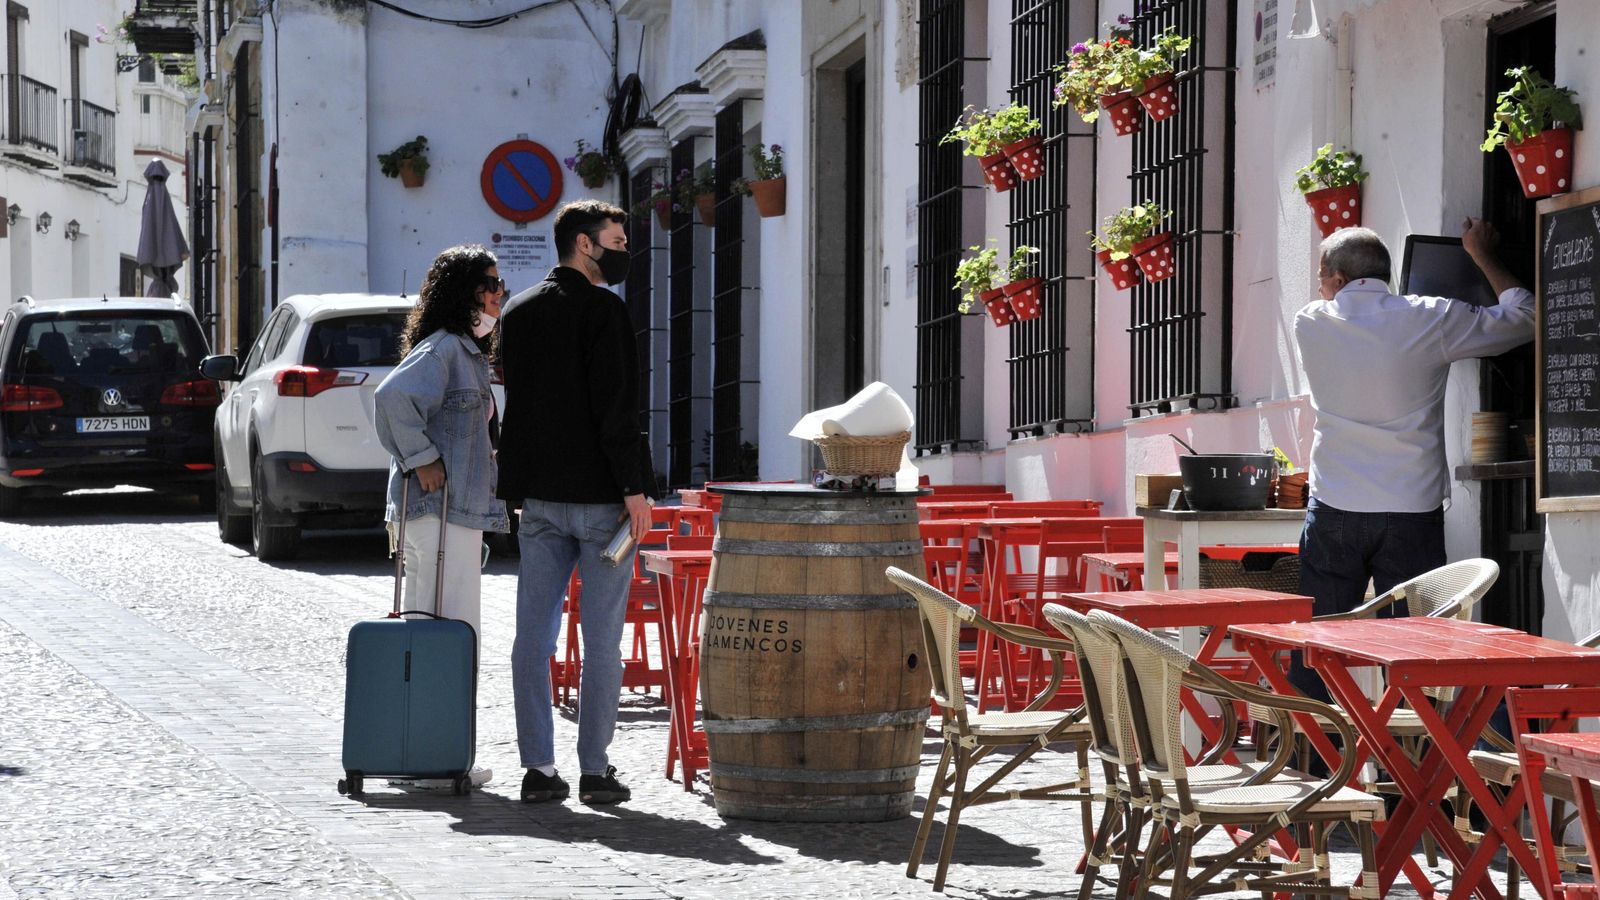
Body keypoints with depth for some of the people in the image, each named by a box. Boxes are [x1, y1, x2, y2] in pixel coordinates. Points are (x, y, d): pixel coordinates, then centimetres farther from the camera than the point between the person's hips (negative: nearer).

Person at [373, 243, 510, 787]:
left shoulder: (466, 352, 21)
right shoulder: (442, 348, -12)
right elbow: (392, 396, -26)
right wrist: (422, 459, -21)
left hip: (458, 512, 11)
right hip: (440, 510, -11)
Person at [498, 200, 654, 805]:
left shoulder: (519, 312, 13)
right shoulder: (601, 309, -10)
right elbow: (614, 407, -16)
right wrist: (635, 487, -14)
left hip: (538, 498, 6)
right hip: (597, 494, -6)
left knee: (534, 636, 5)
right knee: (602, 640, 0)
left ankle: (538, 767, 4)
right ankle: (595, 769, 0)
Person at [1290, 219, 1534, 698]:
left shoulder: (1311, 324, 0)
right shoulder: (1429, 321, -5)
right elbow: (1522, 317, 6)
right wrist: (1484, 257, 19)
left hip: (1334, 510, 1)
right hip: (1411, 512, -1)